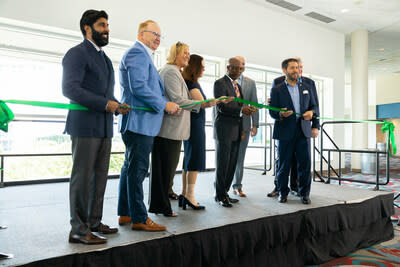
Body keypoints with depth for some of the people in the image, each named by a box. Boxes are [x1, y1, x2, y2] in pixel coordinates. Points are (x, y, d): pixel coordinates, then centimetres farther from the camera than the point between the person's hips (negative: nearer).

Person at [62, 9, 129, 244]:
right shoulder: (77, 53, -4)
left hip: (104, 127, 9)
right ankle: (79, 230, 7)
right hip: (85, 126, -8)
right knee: (82, 177, -3)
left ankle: (94, 222, 24)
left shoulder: (104, 58, 23)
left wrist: (118, 105, 6)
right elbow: (70, 88, -16)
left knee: (100, 177, 12)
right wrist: (105, 104, -20)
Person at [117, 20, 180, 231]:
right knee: (137, 169, -6)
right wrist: (165, 105, -14)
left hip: (141, 123, 11)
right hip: (139, 122, -11)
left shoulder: (144, 55, 25)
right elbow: (138, 87, -20)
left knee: (131, 168, 14)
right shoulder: (137, 53, -9)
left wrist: (167, 104, 13)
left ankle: (125, 214, 24)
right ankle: (139, 219, 2)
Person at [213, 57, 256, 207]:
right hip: (224, 130, -7)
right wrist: (241, 110, -23)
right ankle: (220, 196, 9)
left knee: (231, 164, 8)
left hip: (235, 131, 8)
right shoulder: (220, 83, -6)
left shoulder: (237, 85, 21)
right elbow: (221, 106, -16)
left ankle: (224, 193, 18)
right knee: (222, 164, -1)